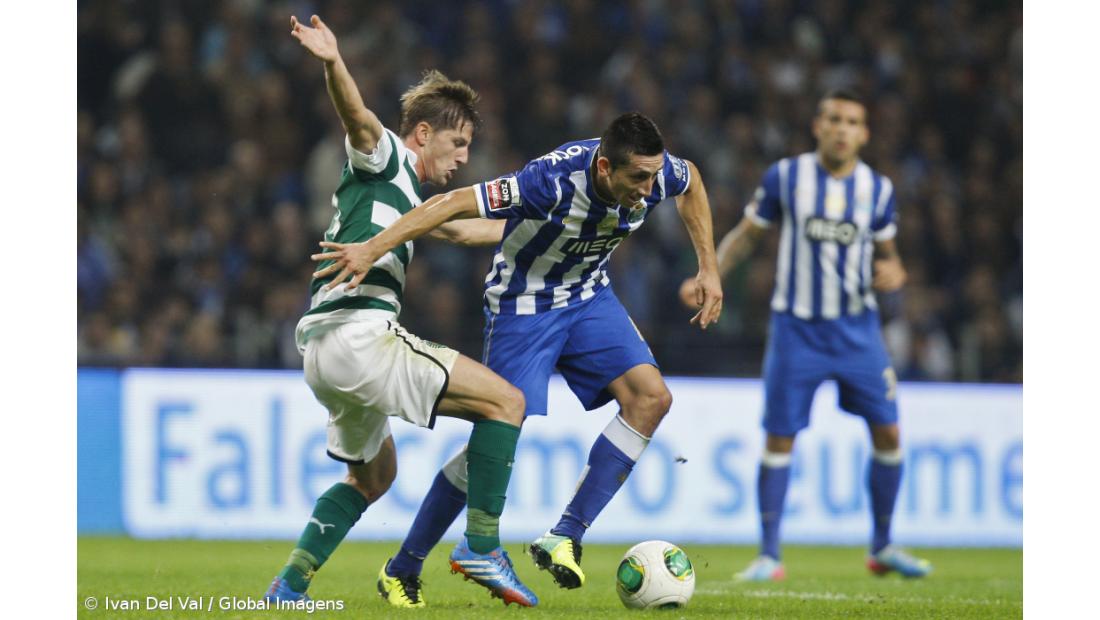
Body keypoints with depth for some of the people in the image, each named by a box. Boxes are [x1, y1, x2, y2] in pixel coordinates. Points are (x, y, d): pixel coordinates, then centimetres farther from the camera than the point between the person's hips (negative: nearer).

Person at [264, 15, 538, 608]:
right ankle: (481, 547, -13)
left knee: (373, 475, 27)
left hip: (325, 354, 10)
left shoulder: (407, 194, 27)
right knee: (504, 400, -10)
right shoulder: (381, 156, 1)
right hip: (360, 332, -10)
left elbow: (458, 228, 45)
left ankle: (288, 587, 22)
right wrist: (332, 62, -41)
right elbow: (356, 116, -21)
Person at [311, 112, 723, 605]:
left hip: (588, 297, 6)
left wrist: (708, 269, 8)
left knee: (651, 396, -16)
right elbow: (454, 204, -34)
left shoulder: (654, 175, -17)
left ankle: (563, 539, -11)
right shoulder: (555, 181, -35)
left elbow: (691, 182, 9)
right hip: (523, 306, -6)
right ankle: (403, 569, 8)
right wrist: (371, 249, -39)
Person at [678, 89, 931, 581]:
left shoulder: (878, 189, 1)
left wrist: (893, 272, -11)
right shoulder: (785, 177, -4)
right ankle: (768, 556, 4)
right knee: (780, 438, -5)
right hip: (797, 327, -2)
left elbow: (887, 253, 12)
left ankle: (882, 548, 16)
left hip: (857, 328, 2)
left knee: (887, 431, -1)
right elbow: (746, 234, 5)